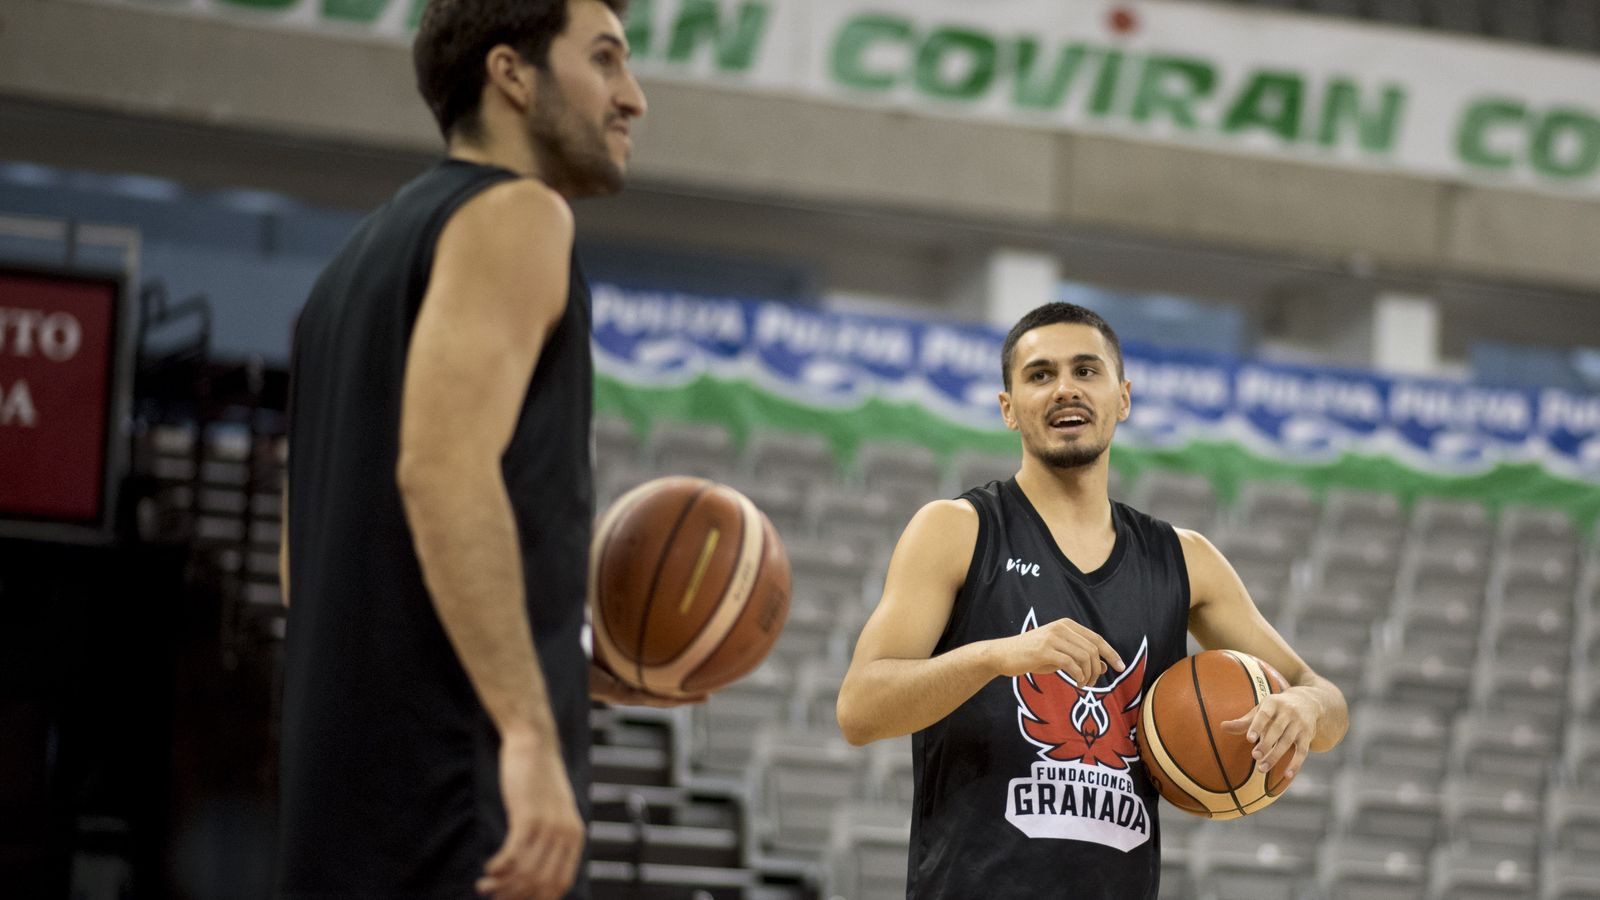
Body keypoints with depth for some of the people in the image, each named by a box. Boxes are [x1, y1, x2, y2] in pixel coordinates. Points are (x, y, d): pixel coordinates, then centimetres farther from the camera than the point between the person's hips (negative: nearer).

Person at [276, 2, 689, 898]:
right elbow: (445, 470, -20)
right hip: (463, 783, -9)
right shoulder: (514, 215, -4)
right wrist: (532, 733, -27)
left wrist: (571, 666, 21)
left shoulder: (367, 259, 23)